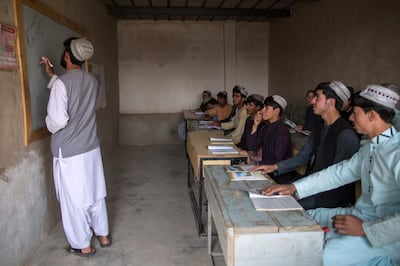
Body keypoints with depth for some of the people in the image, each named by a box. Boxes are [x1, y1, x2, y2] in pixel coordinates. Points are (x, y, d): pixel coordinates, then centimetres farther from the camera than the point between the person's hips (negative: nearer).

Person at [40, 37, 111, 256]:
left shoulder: (62, 83, -19)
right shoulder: (91, 81, 4)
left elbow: (58, 120, -22)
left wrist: (49, 126, 0)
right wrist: (52, 75, 25)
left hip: (69, 152, -7)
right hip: (91, 148, 7)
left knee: (73, 199, 9)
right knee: (95, 193, 18)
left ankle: (82, 245, 24)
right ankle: (103, 235, 33)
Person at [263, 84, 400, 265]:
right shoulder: (370, 148, 7)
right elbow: (338, 173, 8)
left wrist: (365, 229, -24)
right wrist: (294, 187, 1)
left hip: (385, 232, -8)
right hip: (361, 215, 8)